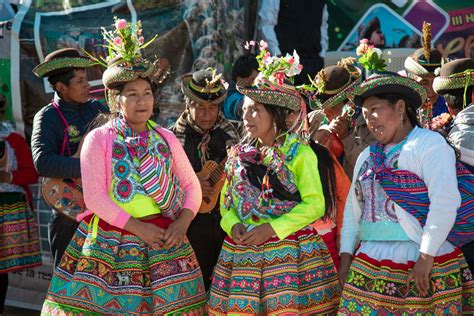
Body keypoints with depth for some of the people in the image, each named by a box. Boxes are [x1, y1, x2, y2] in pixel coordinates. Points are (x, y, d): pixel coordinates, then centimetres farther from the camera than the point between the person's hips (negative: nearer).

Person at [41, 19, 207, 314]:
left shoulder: (166, 139, 9)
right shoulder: (98, 139, -2)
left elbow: (192, 185, 12)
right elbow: (94, 197, -9)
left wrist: (183, 221, -6)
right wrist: (137, 227, -14)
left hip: (164, 241, 3)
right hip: (110, 243, -3)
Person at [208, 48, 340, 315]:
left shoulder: (299, 153, -3)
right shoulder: (239, 155, 12)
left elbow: (315, 204, -9)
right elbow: (226, 201, 14)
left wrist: (272, 228, -16)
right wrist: (233, 224, -8)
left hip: (289, 250, -4)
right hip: (243, 254, 4)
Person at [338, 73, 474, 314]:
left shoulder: (429, 144, -5)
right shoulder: (367, 156, 18)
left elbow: (446, 201, -16)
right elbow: (353, 208, 20)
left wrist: (426, 257, -19)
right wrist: (346, 256, 9)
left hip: (423, 264, -6)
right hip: (370, 263, 6)